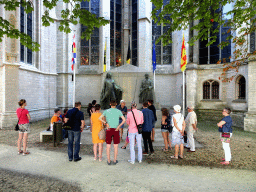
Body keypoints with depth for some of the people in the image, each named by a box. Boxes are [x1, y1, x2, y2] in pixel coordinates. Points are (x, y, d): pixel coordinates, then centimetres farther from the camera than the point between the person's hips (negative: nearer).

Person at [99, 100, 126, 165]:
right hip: (116, 130, 0)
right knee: (116, 146, 10)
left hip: (109, 130, 1)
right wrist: (119, 126, -12)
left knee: (108, 146, 9)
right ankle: (115, 160, 16)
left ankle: (109, 161, 15)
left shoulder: (106, 111, 2)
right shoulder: (118, 111, 0)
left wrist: (106, 123, -13)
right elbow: (124, 120, -11)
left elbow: (100, 118, -11)